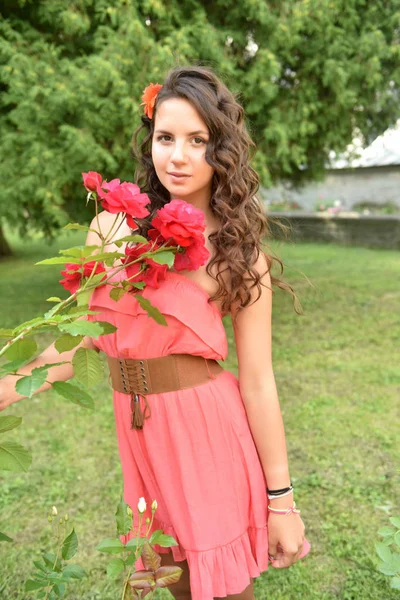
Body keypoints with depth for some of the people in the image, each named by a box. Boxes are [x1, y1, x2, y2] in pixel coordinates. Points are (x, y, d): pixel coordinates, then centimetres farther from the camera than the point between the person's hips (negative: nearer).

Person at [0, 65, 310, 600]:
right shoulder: (115, 224, -2)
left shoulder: (240, 253, -9)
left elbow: (257, 383, -10)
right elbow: (78, 338, 1)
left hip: (209, 429, -3)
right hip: (140, 432, 3)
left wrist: (281, 500, -6)